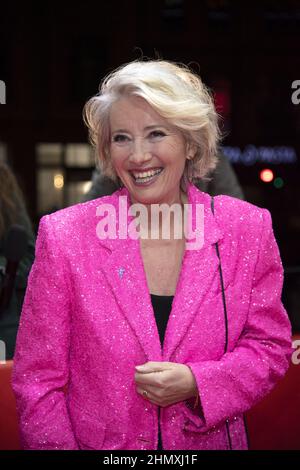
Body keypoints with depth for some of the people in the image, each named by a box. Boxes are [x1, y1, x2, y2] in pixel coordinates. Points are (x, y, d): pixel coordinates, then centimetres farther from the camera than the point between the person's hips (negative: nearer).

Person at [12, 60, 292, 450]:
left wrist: (196, 383, -19)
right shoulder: (64, 236, -15)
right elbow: (38, 380, -10)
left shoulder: (248, 229, -11)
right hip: (97, 445, -1)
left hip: (212, 441, 2)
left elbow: (270, 348, -3)